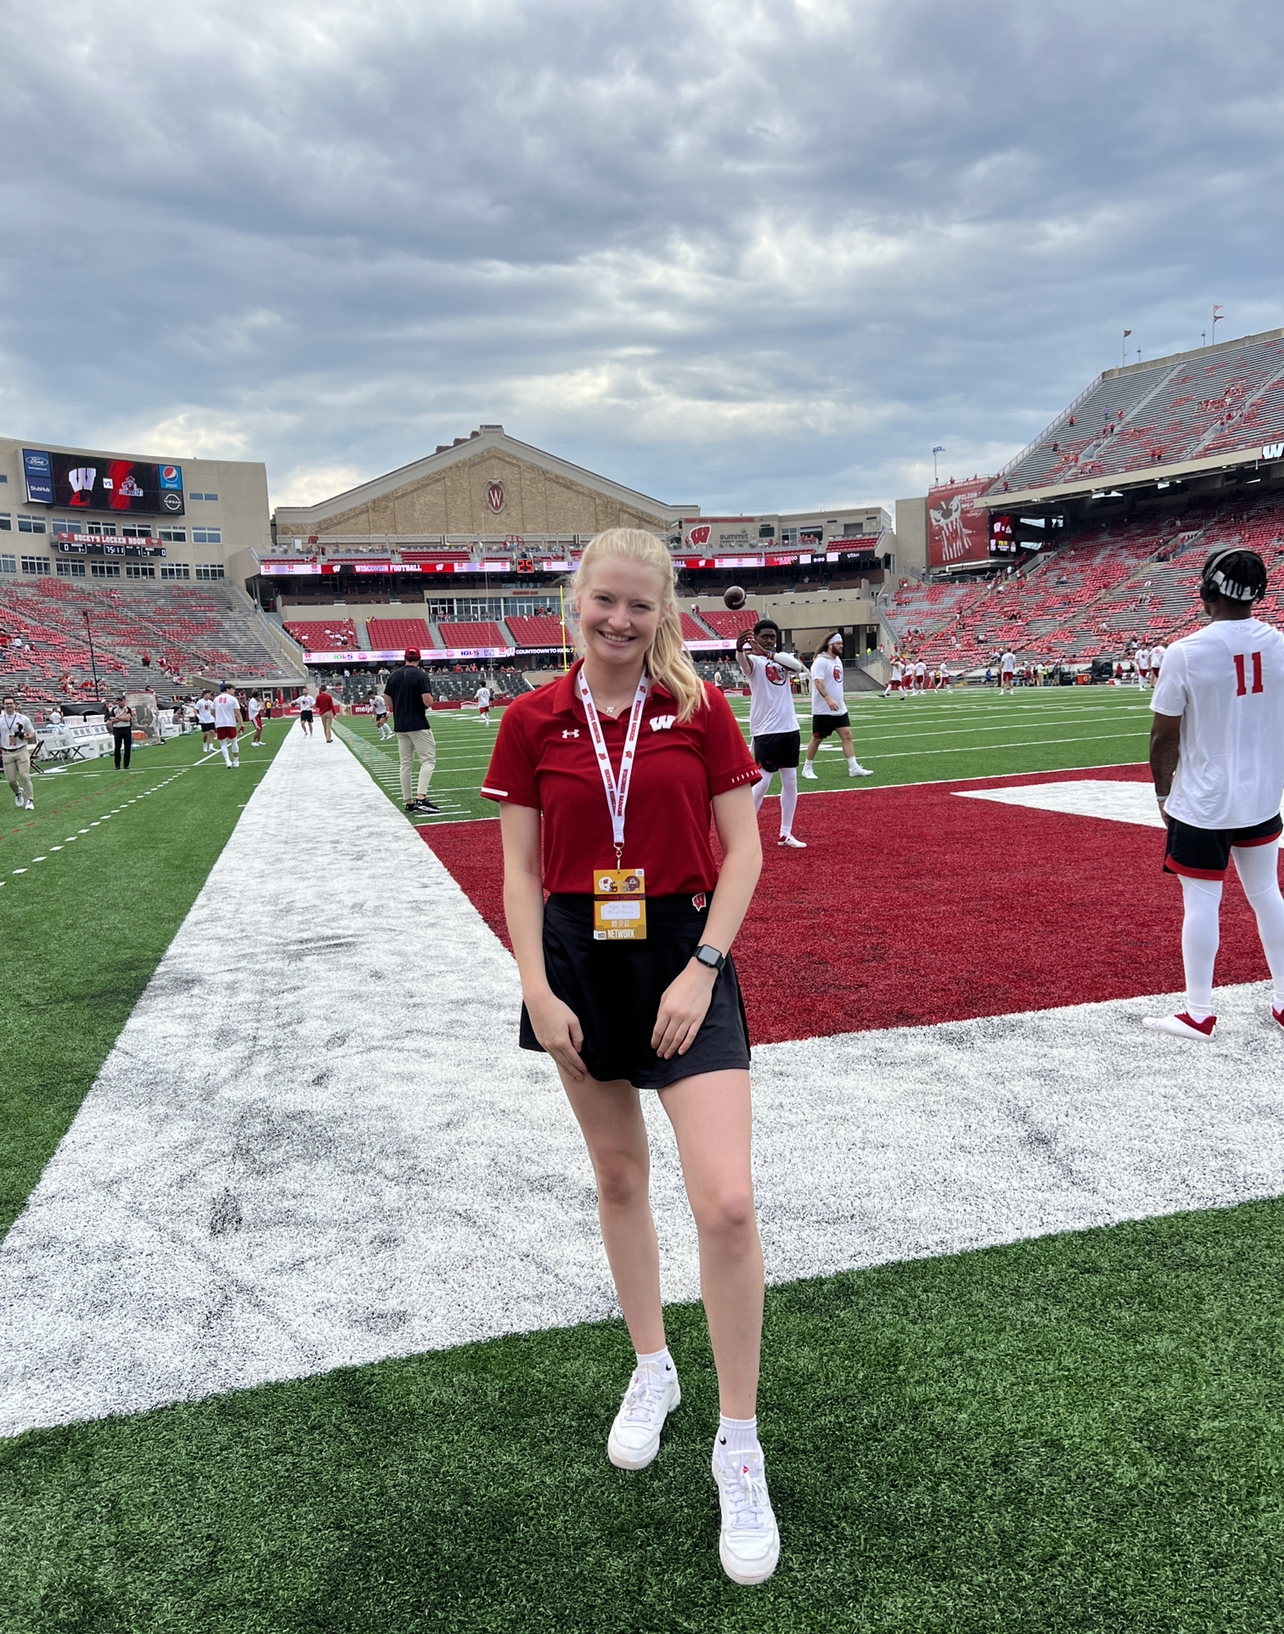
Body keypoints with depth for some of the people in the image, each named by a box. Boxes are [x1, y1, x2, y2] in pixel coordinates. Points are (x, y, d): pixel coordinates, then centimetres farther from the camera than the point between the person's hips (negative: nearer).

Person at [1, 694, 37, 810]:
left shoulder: (23, 719, 0)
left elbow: (32, 733, 8)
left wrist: (25, 736, -13)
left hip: (22, 751, -2)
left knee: (25, 776, -10)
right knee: (10, 779, 1)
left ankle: (29, 800, -3)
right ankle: (18, 793, 32)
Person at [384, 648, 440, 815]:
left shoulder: (393, 675, 7)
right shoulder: (420, 675, -10)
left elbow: (388, 702, 10)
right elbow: (428, 702, -18)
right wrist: (430, 698, 4)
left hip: (400, 726, 6)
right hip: (418, 725, -6)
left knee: (405, 763, 11)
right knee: (428, 759, -3)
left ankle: (408, 802, 13)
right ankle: (421, 798, -17)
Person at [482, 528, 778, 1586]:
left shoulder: (700, 708, -4)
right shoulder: (534, 721, -1)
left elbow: (743, 851, -3)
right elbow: (522, 870, 1)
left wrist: (702, 968, -12)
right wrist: (537, 990, -7)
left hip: (682, 954, -2)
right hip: (579, 961, 2)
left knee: (726, 1201, -11)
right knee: (619, 1174, 17)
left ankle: (739, 1449, 9)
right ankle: (652, 1370, 41)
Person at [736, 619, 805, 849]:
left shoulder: (783, 659, 7)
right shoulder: (755, 661, -6)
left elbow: (799, 666, -17)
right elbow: (744, 662, -32)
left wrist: (767, 653, -32)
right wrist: (739, 649, -57)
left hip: (790, 728, 5)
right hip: (765, 731, -5)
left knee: (790, 782, 8)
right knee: (762, 782, -6)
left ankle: (786, 834, 18)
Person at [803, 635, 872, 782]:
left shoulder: (838, 660, 13)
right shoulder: (820, 661, -15)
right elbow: (818, 682, -27)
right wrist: (828, 699, -38)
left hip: (839, 708, 8)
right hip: (823, 710, -8)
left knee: (847, 735, 1)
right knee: (817, 738, 2)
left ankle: (854, 768, 2)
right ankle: (807, 768, 16)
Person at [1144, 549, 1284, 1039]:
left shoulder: (1186, 653, -15)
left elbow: (1164, 735, -11)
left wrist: (1163, 792, 3)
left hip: (1201, 801, -5)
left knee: (1201, 902, 3)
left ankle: (1199, 1014, 11)